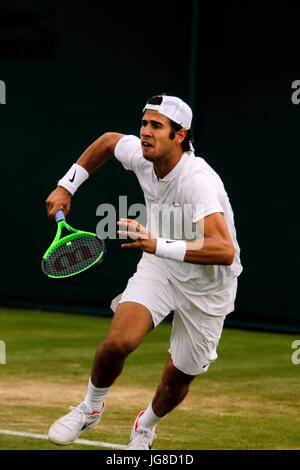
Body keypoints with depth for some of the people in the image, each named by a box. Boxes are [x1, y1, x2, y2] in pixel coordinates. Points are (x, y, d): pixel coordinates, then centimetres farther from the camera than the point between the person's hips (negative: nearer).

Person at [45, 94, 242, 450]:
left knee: (177, 380, 9)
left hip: (207, 285, -4)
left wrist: (157, 245, -53)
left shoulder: (198, 182, -35)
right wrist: (66, 187, 8)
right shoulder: (142, 156, -15)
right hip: (160, 265, 4)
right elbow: (109, 141, 11)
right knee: (118, 342, -21)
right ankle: (90, 408, 9)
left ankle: (146, 426, 44)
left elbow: (224, 251, -47)